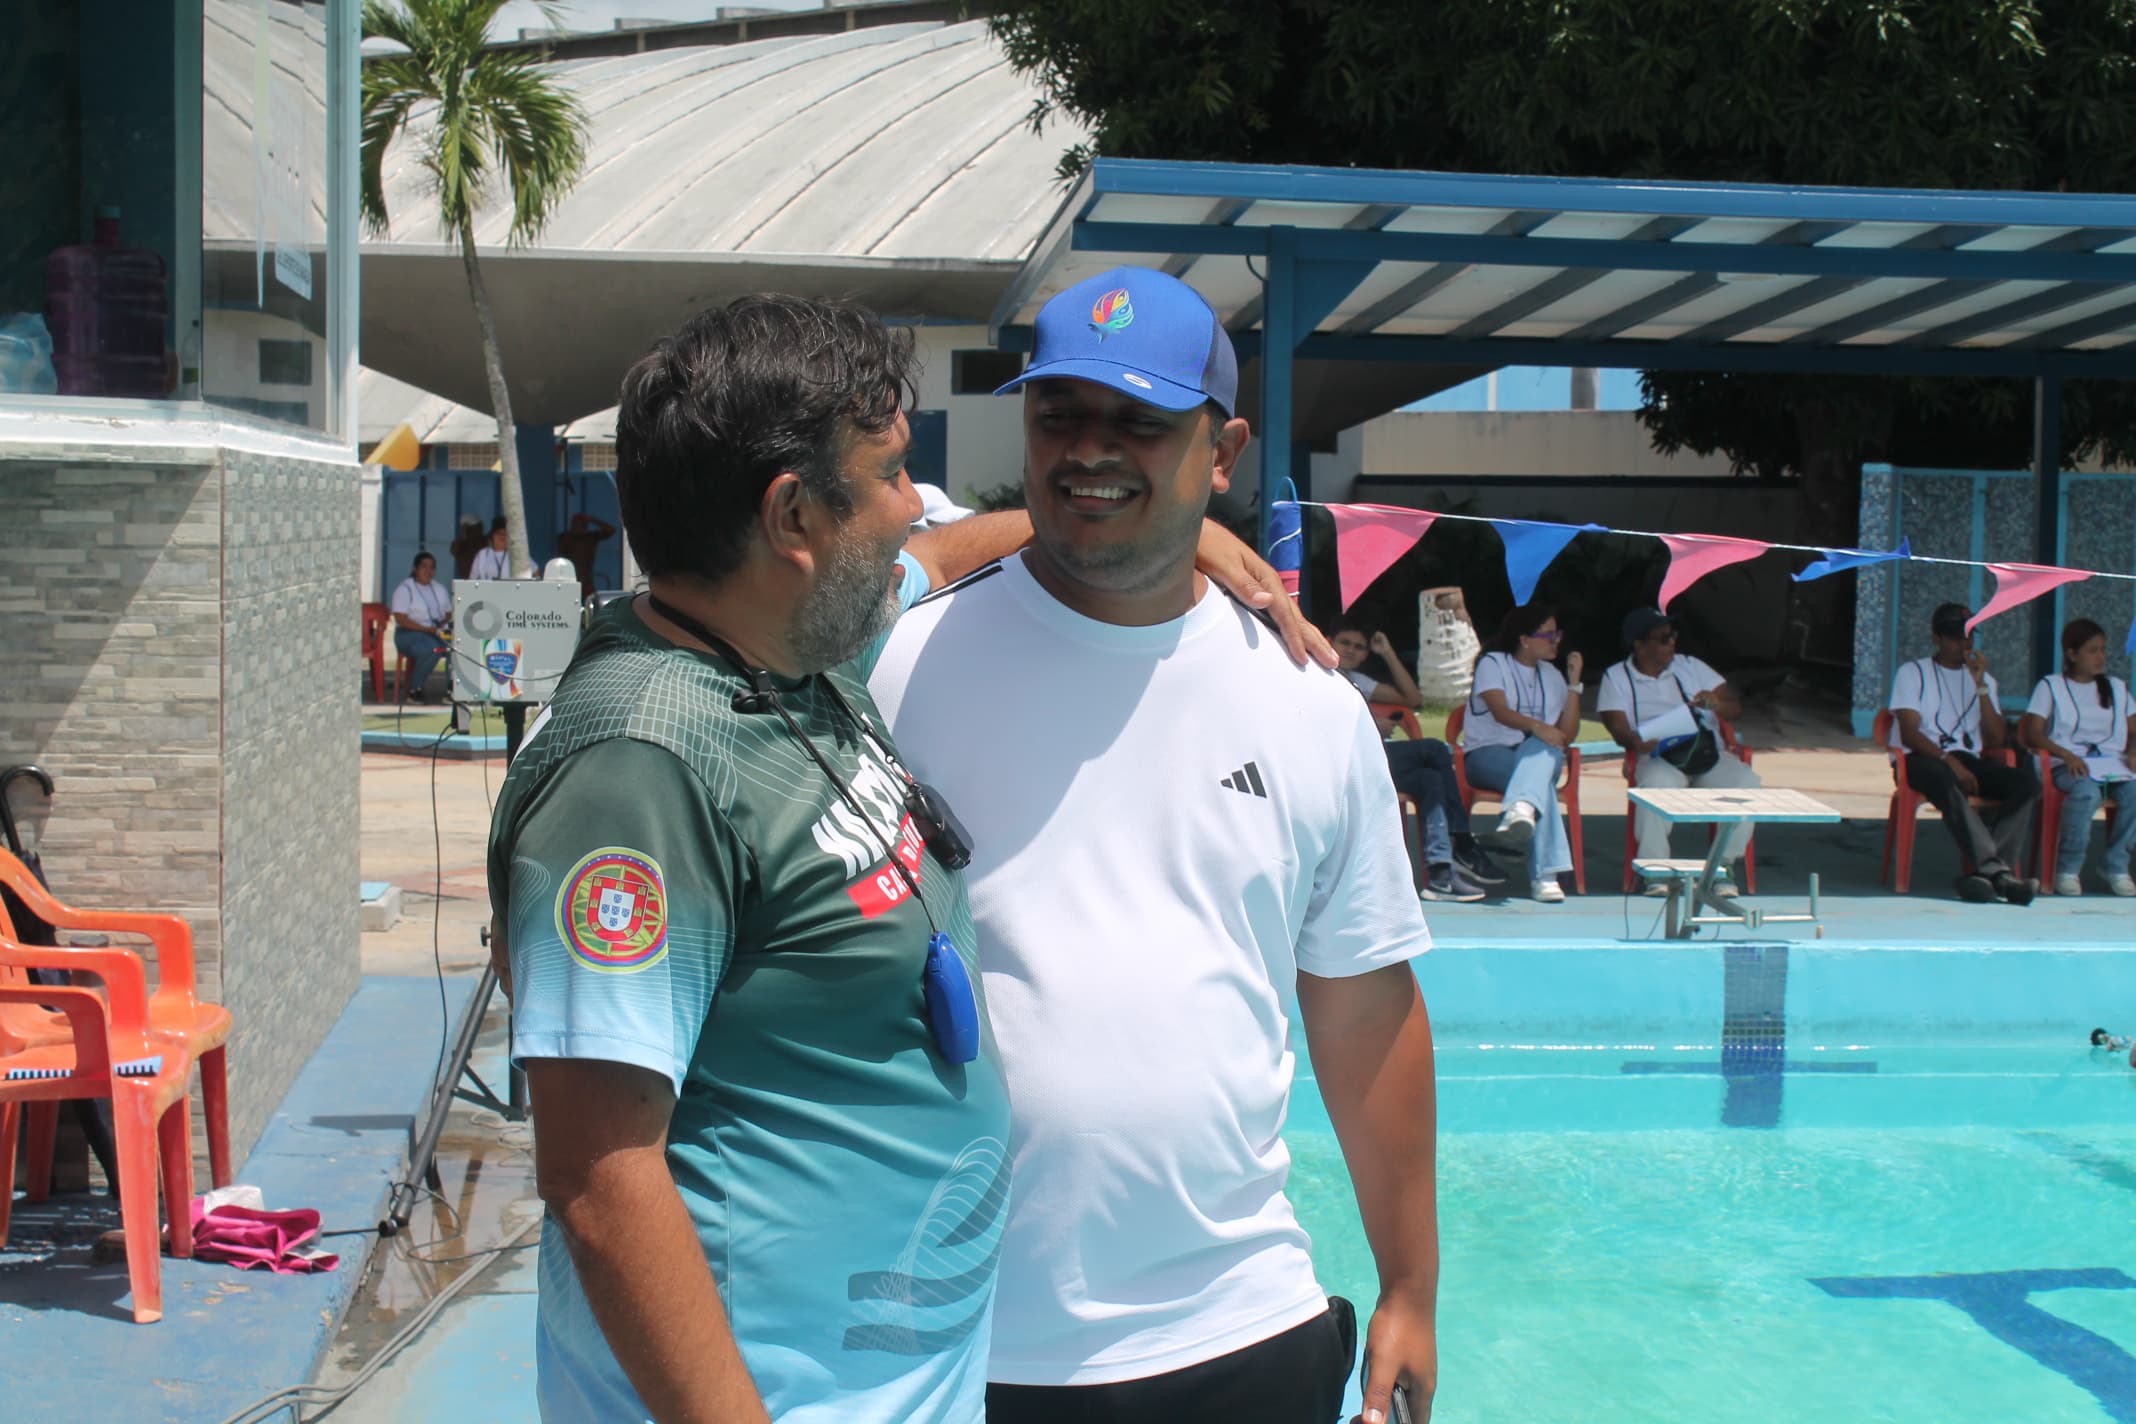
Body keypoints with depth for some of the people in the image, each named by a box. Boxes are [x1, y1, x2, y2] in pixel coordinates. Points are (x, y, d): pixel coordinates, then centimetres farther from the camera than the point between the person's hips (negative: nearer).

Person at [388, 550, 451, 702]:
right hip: (409, 633, -5)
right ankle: (413, 690, -21)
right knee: (433, 649, -38)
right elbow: (401, 619, -10)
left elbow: (449, 613, 19)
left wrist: (442, 625, -6)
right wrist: (427, 629, -19)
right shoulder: (405, 589, -1)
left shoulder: (440, 589, 20)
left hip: (437, 632, 5)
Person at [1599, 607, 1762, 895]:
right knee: (1657, 784, -39)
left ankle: (1723, 865, -16)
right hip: (1658, 758, -3)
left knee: (1747, 782, -27)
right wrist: (1638, 742, -29)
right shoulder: (1616, 677, 9)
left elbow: (1735, 709, 12)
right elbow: (1619, 729, -5)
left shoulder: (1690, 666, 17)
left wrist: (1717, 704, -13)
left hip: (1708, 754, 3)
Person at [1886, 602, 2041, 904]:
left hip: (1968, 760, 5)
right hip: (1920, 760, -5)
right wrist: (1948, 760, -23)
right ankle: (1999, 871, -48)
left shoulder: (1982, 678, 19)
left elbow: (1996, 741, 5)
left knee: (2027, 782, -23)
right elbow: (1909, 734, -7)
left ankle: (1983, 871, -37)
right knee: (1946, 780, -40)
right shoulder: (1912, 673, 7)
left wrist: (1981, 685, -3)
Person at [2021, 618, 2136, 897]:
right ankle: (2068, 869, -22)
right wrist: (2067, 755, -16)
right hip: (2073, 766, -4)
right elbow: (2033, 734, 0)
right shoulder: (2051, 687, 11)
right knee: (2087, 792, -39)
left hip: (2114, 763, 4)